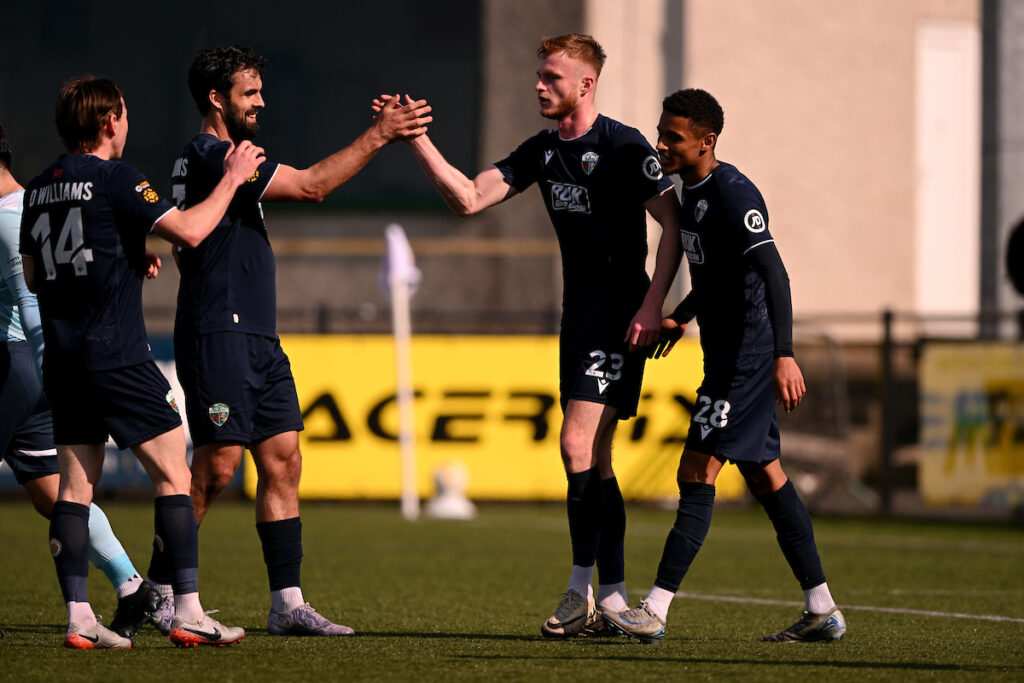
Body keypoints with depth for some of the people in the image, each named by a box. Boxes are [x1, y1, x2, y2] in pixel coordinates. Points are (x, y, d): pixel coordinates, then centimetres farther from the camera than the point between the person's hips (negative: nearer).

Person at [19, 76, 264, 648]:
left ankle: (79, 618, 2)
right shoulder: (113, 177, -10)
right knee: (174, 474, -2)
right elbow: (190, 231, -15)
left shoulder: (39, 189, 13)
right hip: (118, 354, -7)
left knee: (75, 485, 6)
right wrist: (232, 178, 0)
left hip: (63, 359, 7)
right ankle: (188, 612, -6)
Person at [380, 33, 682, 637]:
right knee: (595, 461, 9)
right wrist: (417, 139, -4)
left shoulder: (624, 147, -11)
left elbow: (674, 223, -11)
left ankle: (583, 592, -9)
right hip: (579, 318, 8)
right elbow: (469, 198, 6)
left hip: (621, 321, -8)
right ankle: (614, 599, 13)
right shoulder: (541, 151, 11)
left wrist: (652, 305, -17)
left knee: (578, 445, -14)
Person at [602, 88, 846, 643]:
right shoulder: (691, 191, 13)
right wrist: (684, 316, 26)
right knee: (763, 476, 11)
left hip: (747, 356, -10)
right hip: (728, 353, 10)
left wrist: (784, 355, -32)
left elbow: (773, 273, -25)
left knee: (697, 474, -10)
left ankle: (655, 611, -10)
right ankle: (821, 609, 15)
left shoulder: (732, 195, -18)